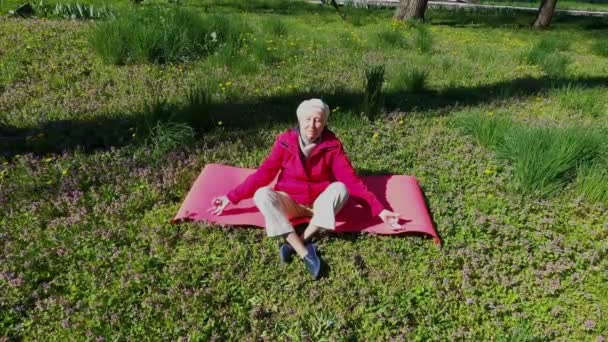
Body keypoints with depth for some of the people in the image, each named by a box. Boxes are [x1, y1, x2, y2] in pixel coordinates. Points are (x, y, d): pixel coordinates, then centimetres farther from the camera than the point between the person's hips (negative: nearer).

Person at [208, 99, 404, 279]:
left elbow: (351, 179, -14)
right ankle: (305, 253, -35)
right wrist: (231, 197, -12)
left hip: (320, 202, 0)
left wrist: (379, 210, -22)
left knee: (340, 188, -31)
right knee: (262, 194, -29)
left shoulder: (332, 145, -10)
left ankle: (297, 243, -26)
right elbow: (264, 173, -7)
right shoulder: (285, 141, -8)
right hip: (290, 202, 1)